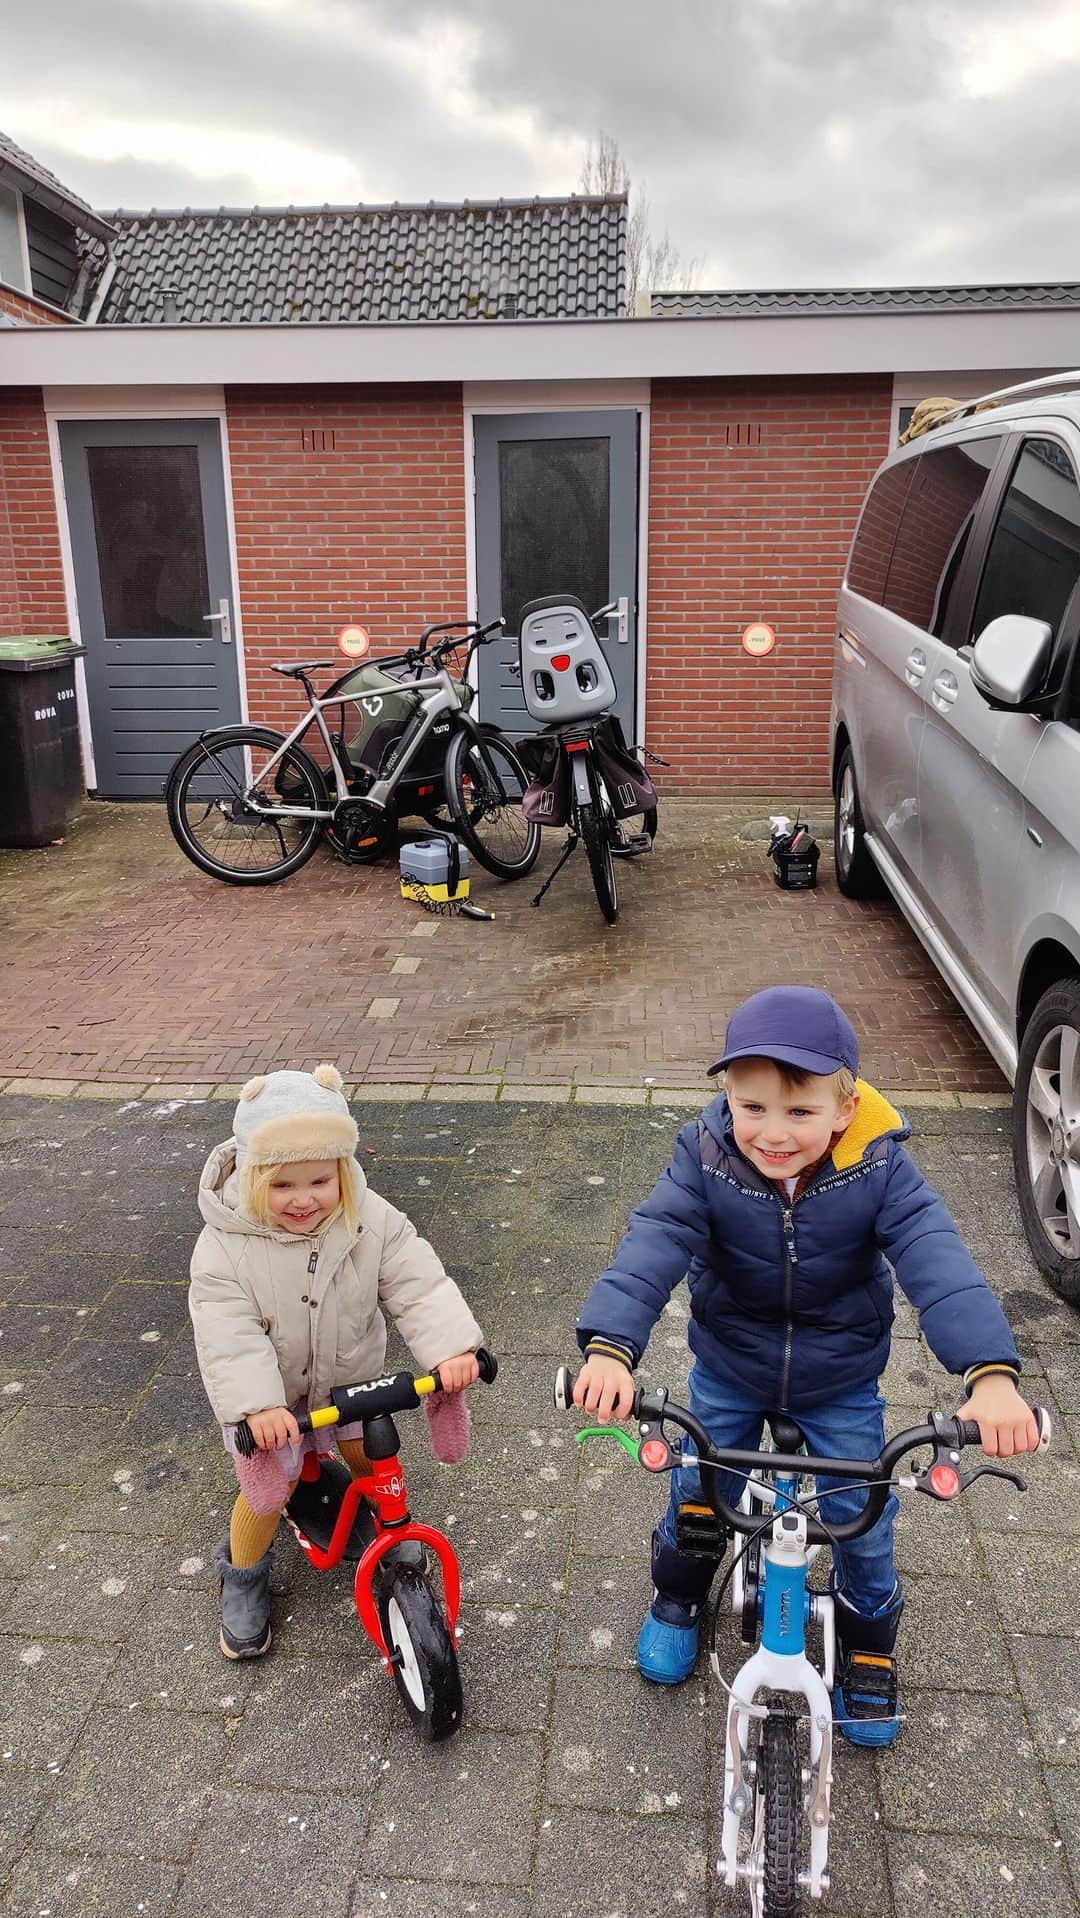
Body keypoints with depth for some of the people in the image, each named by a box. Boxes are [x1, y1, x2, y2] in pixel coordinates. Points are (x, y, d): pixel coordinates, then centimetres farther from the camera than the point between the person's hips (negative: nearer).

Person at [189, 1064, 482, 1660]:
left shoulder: (371, 1222, -22)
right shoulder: (226, 1246, -28)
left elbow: (418, 1285, -26)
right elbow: (228, 1336, -31)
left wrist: (450, 1346, -40)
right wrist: (256, 1403, -43)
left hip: (349, 1377, 2)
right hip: (268, 1393, -2)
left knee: (371, 1459, 9)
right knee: (268, 1488, -2)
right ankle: (242, 1576, 27)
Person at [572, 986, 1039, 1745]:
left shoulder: (879, 1170, -27)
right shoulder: (705, 1161, -26)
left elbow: (939, 1264, -36)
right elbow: (652, 1249, -36)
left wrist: (991, 1373, -51)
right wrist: (609, 1348, -52)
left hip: (841, 1377, 0)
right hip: (730, 1364, 1)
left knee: (861, 1516, 9)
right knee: (700, 1490, 14)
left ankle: (869, 1644, 39)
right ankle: (679, 1596, 46)